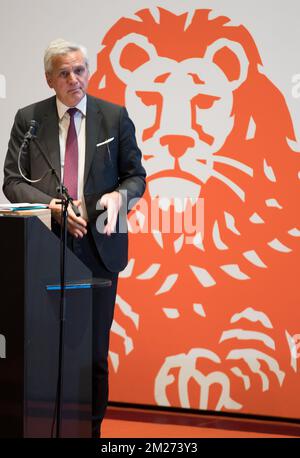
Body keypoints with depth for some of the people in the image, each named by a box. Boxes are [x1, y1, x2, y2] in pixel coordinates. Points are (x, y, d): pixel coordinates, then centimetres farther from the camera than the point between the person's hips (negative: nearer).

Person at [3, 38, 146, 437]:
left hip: (98, 246, 0)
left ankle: (92, 428, 15)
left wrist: (119, 195, -15)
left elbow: (136, 176, 8)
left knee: (94, 350, 5)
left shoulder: (115, 117, 4)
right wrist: (50, 204, -14)